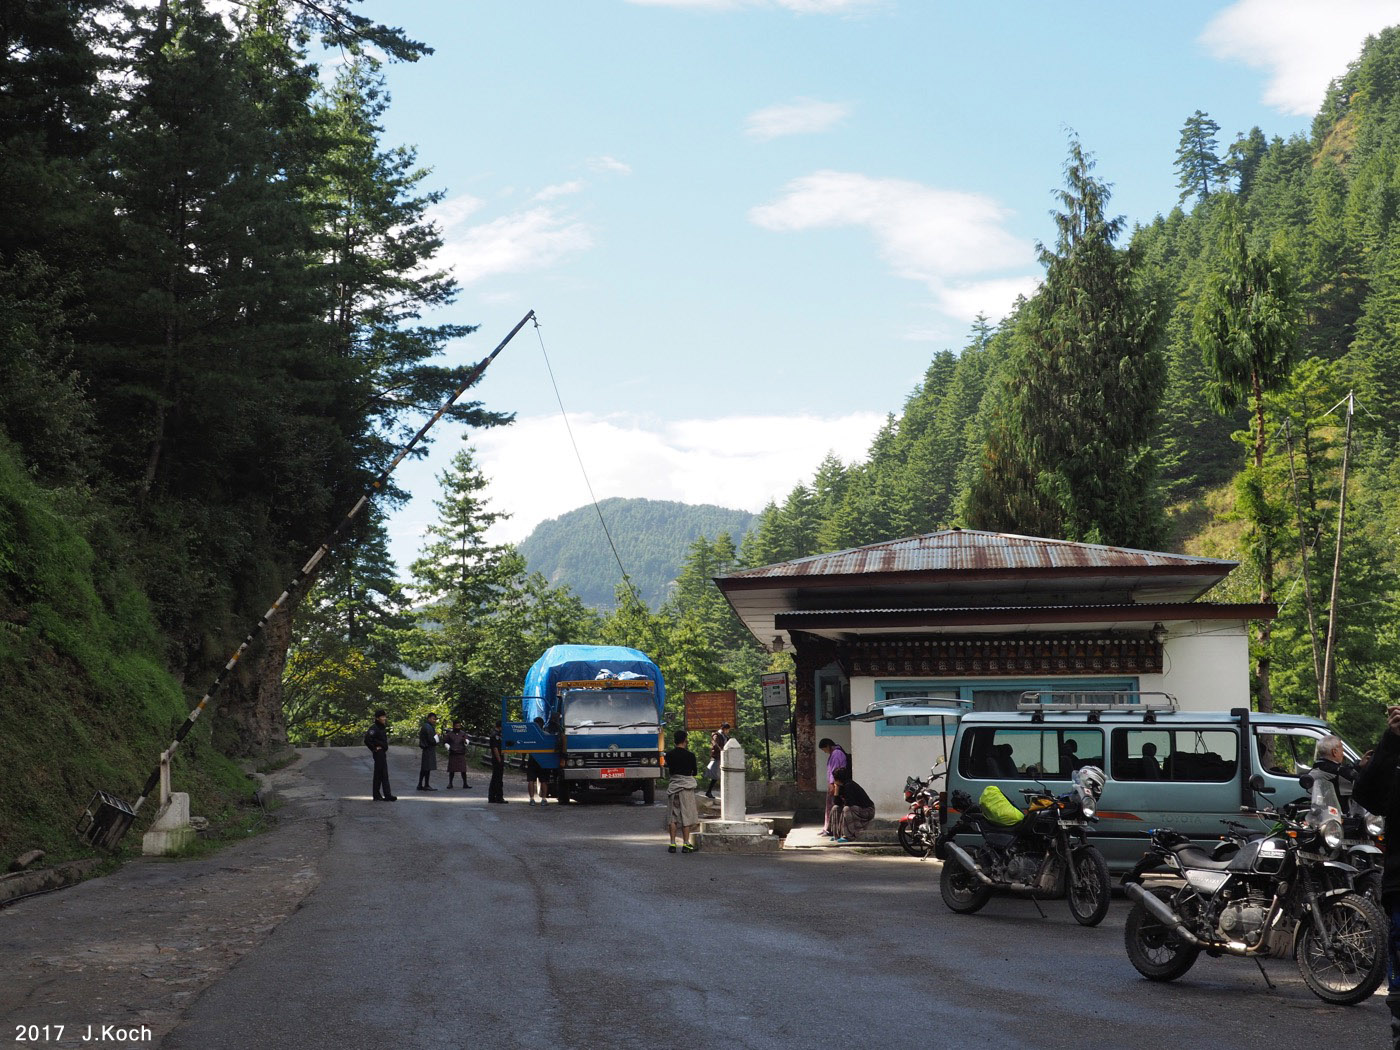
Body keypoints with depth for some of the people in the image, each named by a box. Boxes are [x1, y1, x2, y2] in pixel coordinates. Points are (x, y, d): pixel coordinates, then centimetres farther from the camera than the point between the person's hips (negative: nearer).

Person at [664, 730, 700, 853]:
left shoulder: (669, 754, 0)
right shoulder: (690, 755, -9)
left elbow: (669, 771, 9)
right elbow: (695, 772, 1)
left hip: (673, 785, 3)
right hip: (686, 786, -3)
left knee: (672, 815, 8)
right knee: (686, 815, 3)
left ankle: (672, 844, 7)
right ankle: (686, 844, 2)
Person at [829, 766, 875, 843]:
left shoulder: (849, 786, -23)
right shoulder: (841, 787, 4)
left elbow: (848, 803, -29)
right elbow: (835, 803, 3)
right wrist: (836, 789, -5)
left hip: (867, 811, -10)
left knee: (847, 809, -33)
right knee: (836, 808, 3)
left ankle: (848, 836, -27)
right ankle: (838, 834, 2)